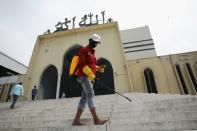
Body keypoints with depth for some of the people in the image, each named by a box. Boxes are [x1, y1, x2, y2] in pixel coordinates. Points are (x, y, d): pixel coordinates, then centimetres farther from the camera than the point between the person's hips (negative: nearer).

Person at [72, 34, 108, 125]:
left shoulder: (92, 53, 27)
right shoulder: (84, 50, 1)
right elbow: (82, 64, -13)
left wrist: (98, 68, 8)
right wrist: (90, 74, -22)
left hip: (90, 77, 9)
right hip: (84, 76, -8)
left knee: (84, 98, 3)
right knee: (90, 94, -20)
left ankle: (76, 120, 8)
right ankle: (96, 119, -22)